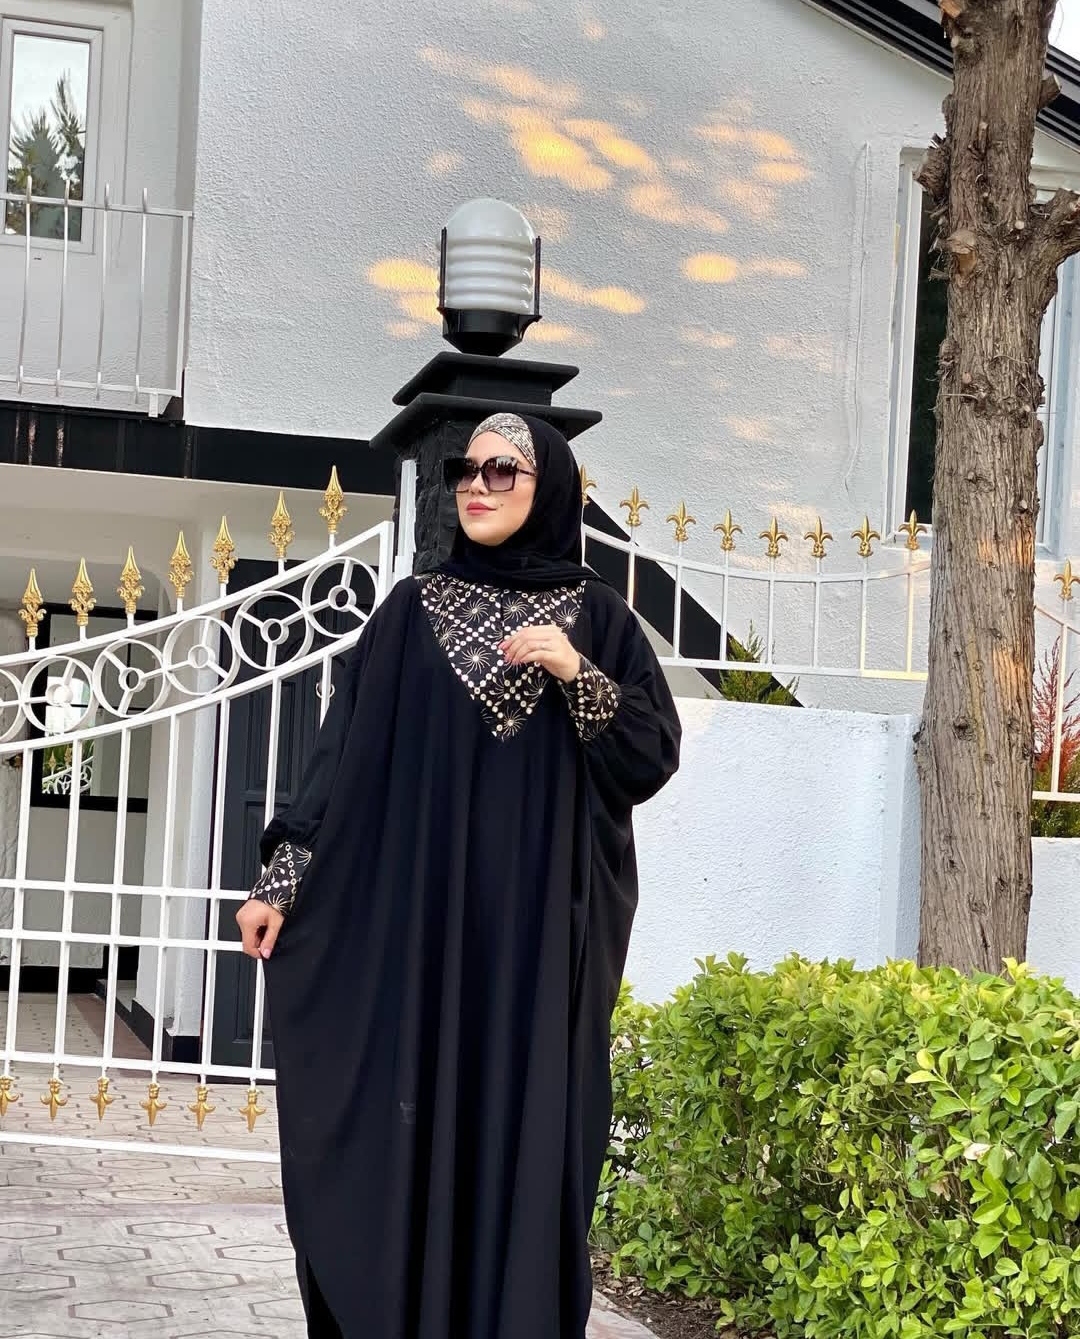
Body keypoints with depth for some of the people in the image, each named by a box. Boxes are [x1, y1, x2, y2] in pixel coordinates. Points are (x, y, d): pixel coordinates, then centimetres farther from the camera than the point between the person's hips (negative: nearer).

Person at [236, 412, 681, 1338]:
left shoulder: (596, 617, 8)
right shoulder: (414, 610, 9)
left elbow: (653, 756, 1)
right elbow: (349, 752, 5)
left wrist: (579, 677, -14)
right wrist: (284, 878, -1)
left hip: (539, 922, -1)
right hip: (419, 908, 1)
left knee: (526, 1119, -2)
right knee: (405, 1117, -2)